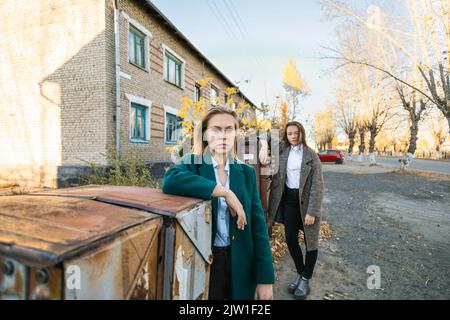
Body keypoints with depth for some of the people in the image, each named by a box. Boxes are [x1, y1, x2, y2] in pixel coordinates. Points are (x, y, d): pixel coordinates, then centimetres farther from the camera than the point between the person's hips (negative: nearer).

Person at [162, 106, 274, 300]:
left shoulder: (247, 172, 0)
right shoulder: (192, 164, -6)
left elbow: (258, 225, -2)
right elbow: (170, 181, -30)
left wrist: (265, 279, -5)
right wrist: (225, 192, -27)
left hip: (239, 263, 3)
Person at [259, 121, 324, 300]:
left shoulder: (311, 155, -10)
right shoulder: (283, 149, 2)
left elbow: (317, 185, -12)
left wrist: (312, 211, -17)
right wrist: (264, 147, -10)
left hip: (307, 201, -3)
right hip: (289, 199, 4)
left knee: (310, 241, 7)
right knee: (290, 240, 11)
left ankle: (305, 280, 25)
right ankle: (299, 273, 34)